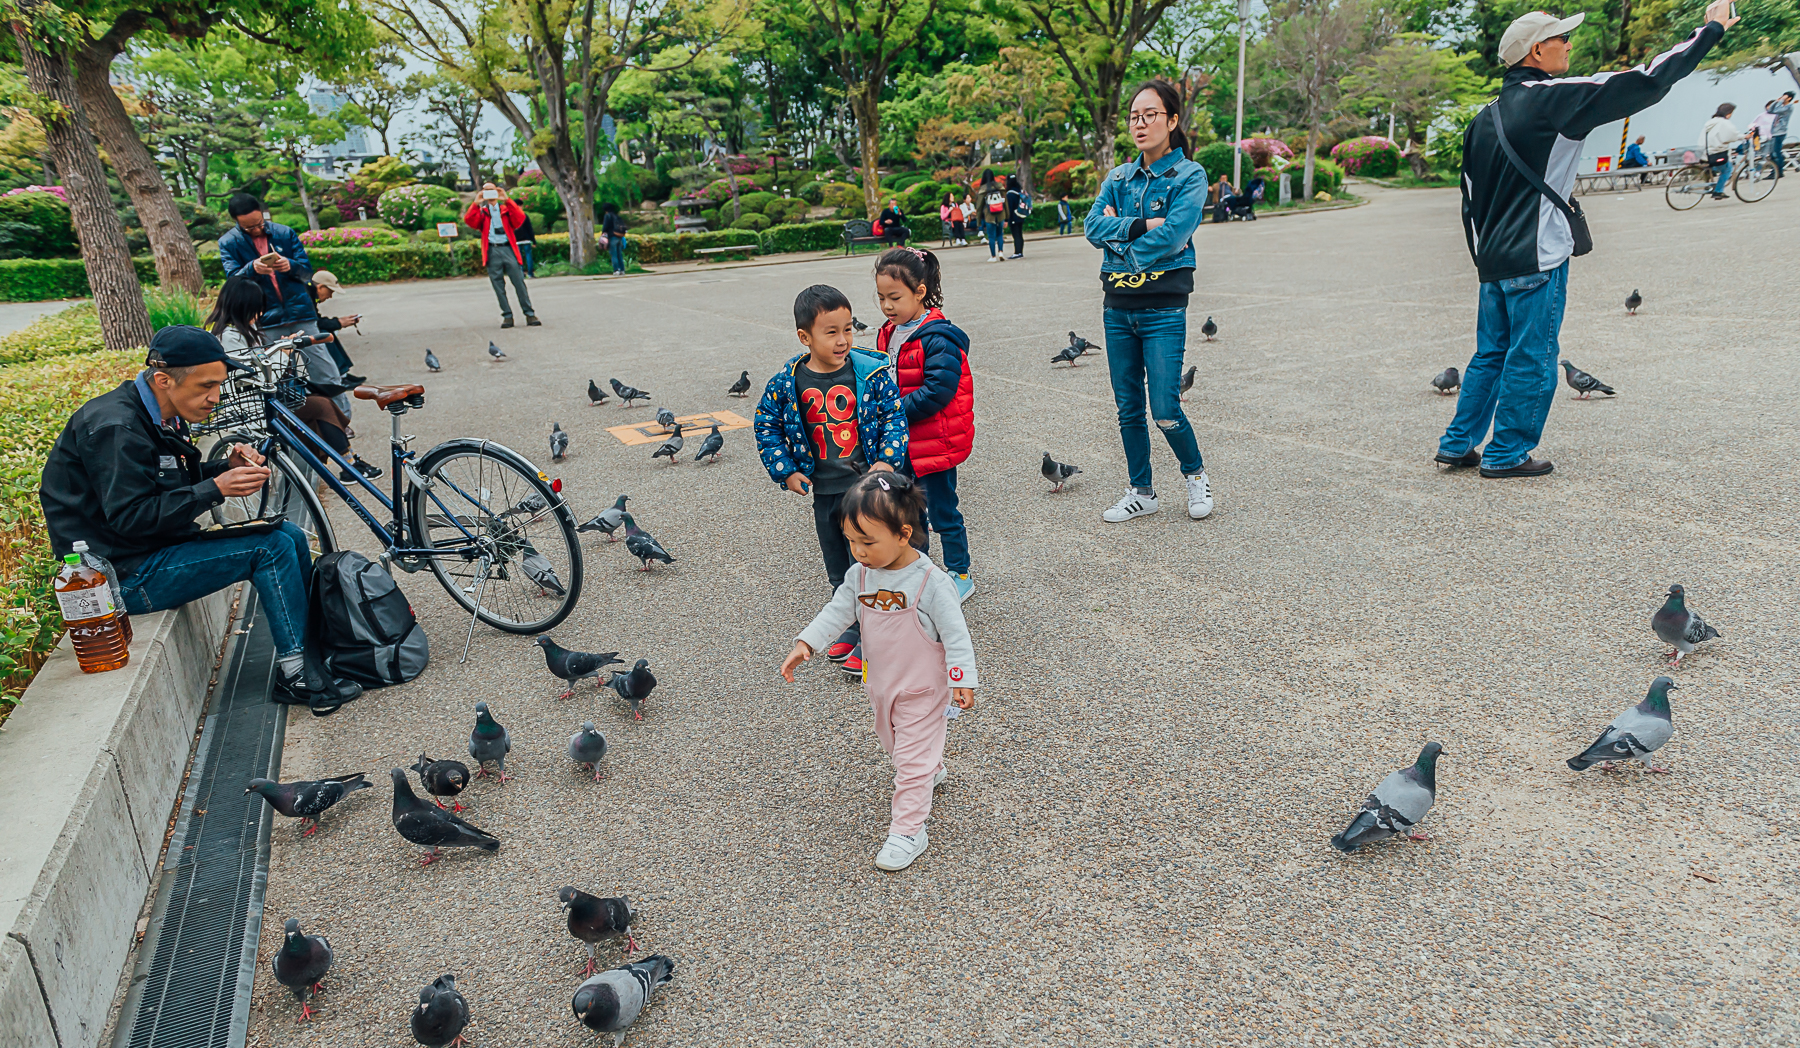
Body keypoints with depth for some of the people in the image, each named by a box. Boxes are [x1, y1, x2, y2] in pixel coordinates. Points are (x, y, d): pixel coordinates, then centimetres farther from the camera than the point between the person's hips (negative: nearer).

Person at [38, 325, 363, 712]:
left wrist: (228, 466, -3)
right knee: (273, 547, -19)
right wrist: (217, 488, -28)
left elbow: (179, 483, 17)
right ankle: (295, 674, -13)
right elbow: (130, 518, -26)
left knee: (290, 535, 2)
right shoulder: (115, 427, -22)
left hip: (157, 548, 10)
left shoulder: (159, 416, 7)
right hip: (125, 574, -10)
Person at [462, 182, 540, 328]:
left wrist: (507, 200, -11)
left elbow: (520, 218, -4)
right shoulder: (480, 212, 18)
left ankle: (530, 315, -5)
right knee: (499, 287, 0)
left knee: (519, 283, -7)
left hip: (508, 249, -1)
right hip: (492, 251, 1)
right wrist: (476, 203, -12)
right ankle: (507, 316, 5)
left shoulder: (506, 209, 17)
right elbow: (469, 221, -2)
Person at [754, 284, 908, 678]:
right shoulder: (787, 382, -6)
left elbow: (895, 416, -2)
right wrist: (786, 471, -1)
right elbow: (767, 426, 5)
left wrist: (886, 460, -12)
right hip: (823, 490, 3)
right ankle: (851, 627, 35)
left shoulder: (872, 373, -10)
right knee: (837, 568, 16)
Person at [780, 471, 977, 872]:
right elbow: (838, 610, -3)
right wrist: (805, 643, -14)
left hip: (923, 689, -7)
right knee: (894, 743, 28)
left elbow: (955, 634, -20)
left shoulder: (930, 582, -26)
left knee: (913, 756, 0)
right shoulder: (861, 575, -9)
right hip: (882, 684, 7)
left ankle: (908, 831, 12)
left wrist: (962, 680, -19)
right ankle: (931, 772, 55)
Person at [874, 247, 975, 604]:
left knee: (943, 511, 4)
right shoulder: (888, 335, 7)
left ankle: (960, 576, 20)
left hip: (935, 443, -8)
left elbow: (937, 391, -26)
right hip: (901, 442, 8)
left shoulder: (938, 339, -20)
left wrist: (895, 412, -23)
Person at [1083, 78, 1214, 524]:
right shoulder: (1119, 177, 12)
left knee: (1165, 411, -7)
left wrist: (1118, 233, -7)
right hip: (1118, 308, 5)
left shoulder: (1189, 175, -2)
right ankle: (1141, 492, 23)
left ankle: (1196, 474, 20)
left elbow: (1172, 236, -16)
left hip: (1163, 308, -5)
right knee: (1128, 409, 9)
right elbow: (1093, 226, -3)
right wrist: (1142, 226, -15)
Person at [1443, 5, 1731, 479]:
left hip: (1493, 263, 7)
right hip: (1536, 262, -7)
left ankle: (1458, 444, 17)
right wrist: (1712, 29, 2)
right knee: (1530, 360, 2)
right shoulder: (1554, 100, -10)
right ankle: (1506, 454, 8)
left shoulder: (1484, 118, 12)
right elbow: (1646, 83, -10)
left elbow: (1470, 201, 16)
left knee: (1491, 355, 15)